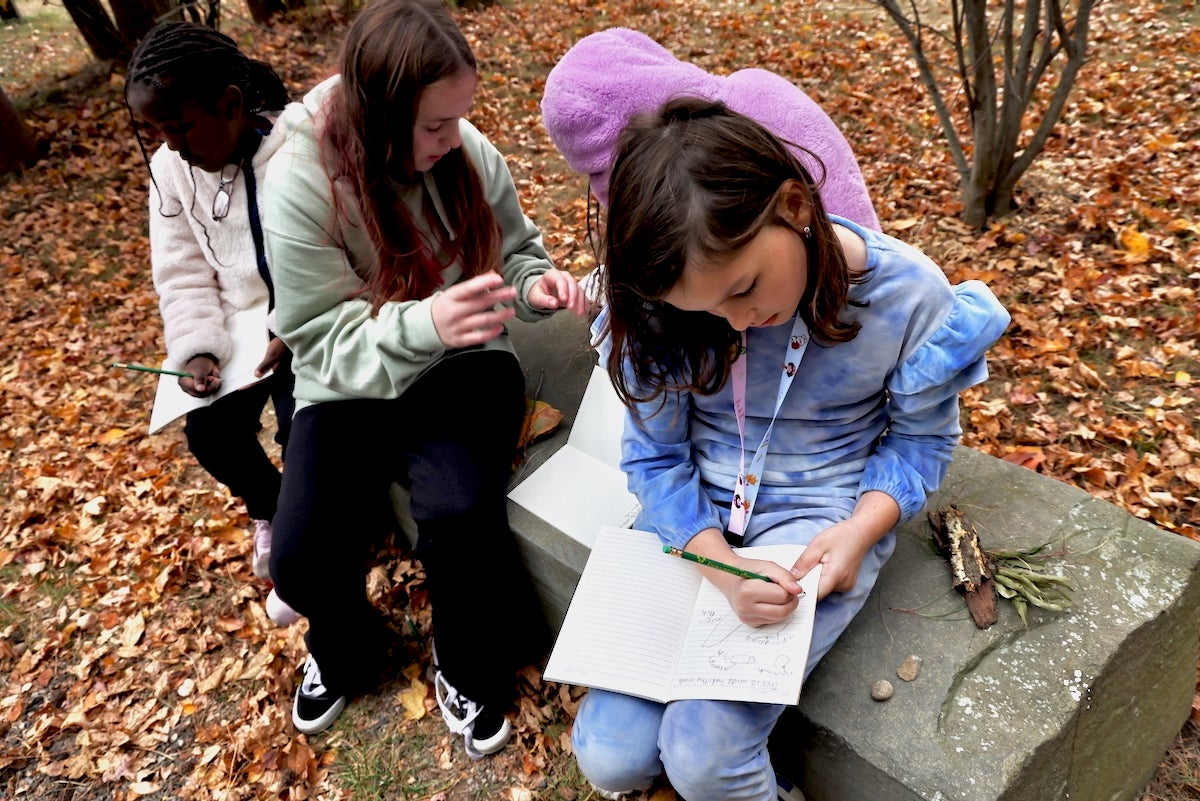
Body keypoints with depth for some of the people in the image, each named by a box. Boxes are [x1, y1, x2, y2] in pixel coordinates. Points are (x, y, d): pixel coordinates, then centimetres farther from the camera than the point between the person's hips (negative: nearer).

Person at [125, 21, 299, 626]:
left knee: (297, 427, -21)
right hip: (238, 323, 6)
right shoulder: (170, 168, 2)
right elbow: (183, 276, 3)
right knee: (207, 432, -8)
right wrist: (198, 349, -13)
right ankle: (273, 509, 25)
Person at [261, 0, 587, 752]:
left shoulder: (468, 150, -9)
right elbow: (325, 341, -18)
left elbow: (513, 251, 7)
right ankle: (345, 657, 22)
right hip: (351, 387, 0)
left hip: (461, 365, 1)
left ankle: (469, 669, 7)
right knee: (302, 557, -17)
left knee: (459, 514, -27)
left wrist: (534, 284, -18)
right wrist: (422, 323, -37)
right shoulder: (301, 183, -18)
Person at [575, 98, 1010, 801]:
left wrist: (860, 531, -18)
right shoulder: (668, 304, -14)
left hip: (821, 515, -2)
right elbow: (655, 457, -6)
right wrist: (720, 565, -21)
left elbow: (921, 440, -1)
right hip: (694, 512, 3)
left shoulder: (908, 293, -17)